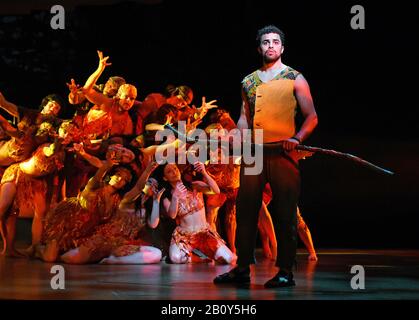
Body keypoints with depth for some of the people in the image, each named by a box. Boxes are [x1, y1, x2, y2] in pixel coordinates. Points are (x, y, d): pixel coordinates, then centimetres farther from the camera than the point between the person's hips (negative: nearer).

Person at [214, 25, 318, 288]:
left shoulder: (295, 78, 5)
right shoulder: (249, 81, 16)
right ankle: (242, 269, 9)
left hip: (283, 153, -4)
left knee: (284, 213, -2)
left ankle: (286, 272, 3)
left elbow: (311, 117, 3)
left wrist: (297, 138, -13)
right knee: (245, 209, 3)